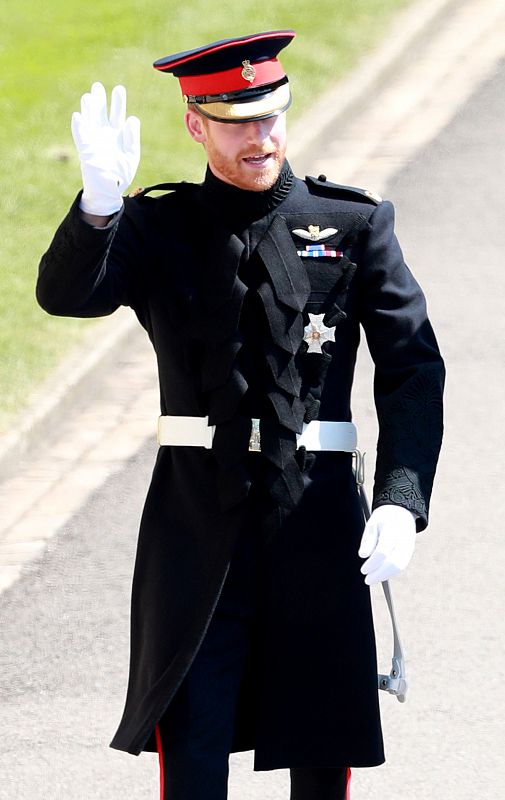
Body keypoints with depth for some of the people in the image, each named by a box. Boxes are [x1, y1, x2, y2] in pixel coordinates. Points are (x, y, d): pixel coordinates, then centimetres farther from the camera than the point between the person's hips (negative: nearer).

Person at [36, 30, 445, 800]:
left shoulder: (355, 225, 4)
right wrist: (99, 204, -34)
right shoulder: (159, 230, 4)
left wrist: (401, 500, -13)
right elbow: (65, 295, -13)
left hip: (317, 516, 0)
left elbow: (413, 367, 0)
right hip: (196, 525, 0)